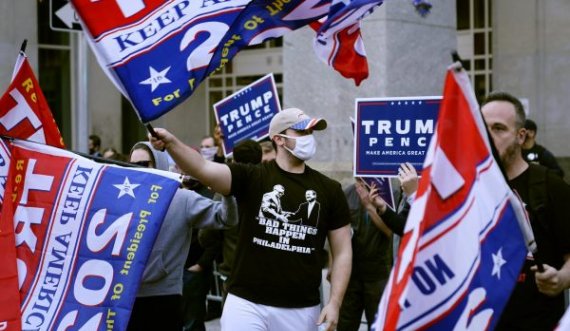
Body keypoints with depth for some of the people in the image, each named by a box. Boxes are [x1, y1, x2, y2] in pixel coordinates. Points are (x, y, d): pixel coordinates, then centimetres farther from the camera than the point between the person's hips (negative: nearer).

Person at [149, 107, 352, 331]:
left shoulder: (329, 189, 6)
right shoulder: (251, 178, -1)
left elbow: (342, 251, 8)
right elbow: (203, 169, -17)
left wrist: (334, 303, -1)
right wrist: (171, 143, -36)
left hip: (301, 310, 2)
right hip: (247, 303, -2)